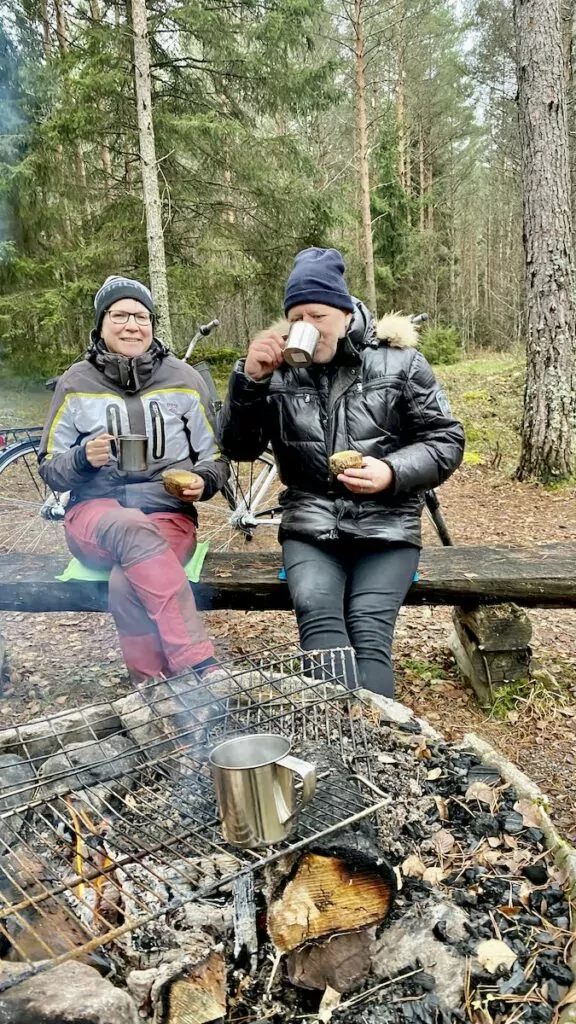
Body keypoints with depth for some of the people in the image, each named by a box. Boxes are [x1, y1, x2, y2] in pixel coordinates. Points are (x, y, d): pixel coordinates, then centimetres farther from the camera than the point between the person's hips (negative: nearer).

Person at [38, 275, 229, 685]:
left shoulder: (184, 379, 5)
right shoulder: (76, 382, 6)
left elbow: (217, 459, 10)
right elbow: (50, 470, 9)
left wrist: (203, 482, -13)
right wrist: (83, 459, -14)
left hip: (169, 513, 0)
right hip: (95, 513, 0)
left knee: (126, 584, -35)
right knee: (134, 530, -39)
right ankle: (202, 672, -44)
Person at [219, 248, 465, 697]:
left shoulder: (399, 362, 4)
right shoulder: (280, 369, 5)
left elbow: (446, 441, 5)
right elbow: (239, 448, 6)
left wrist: (393, 472, -14)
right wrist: (249, 379, -10)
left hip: (386, 526, 0)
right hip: (310, 527, 1)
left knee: (369, 633, -22)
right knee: (317, 616, -27)